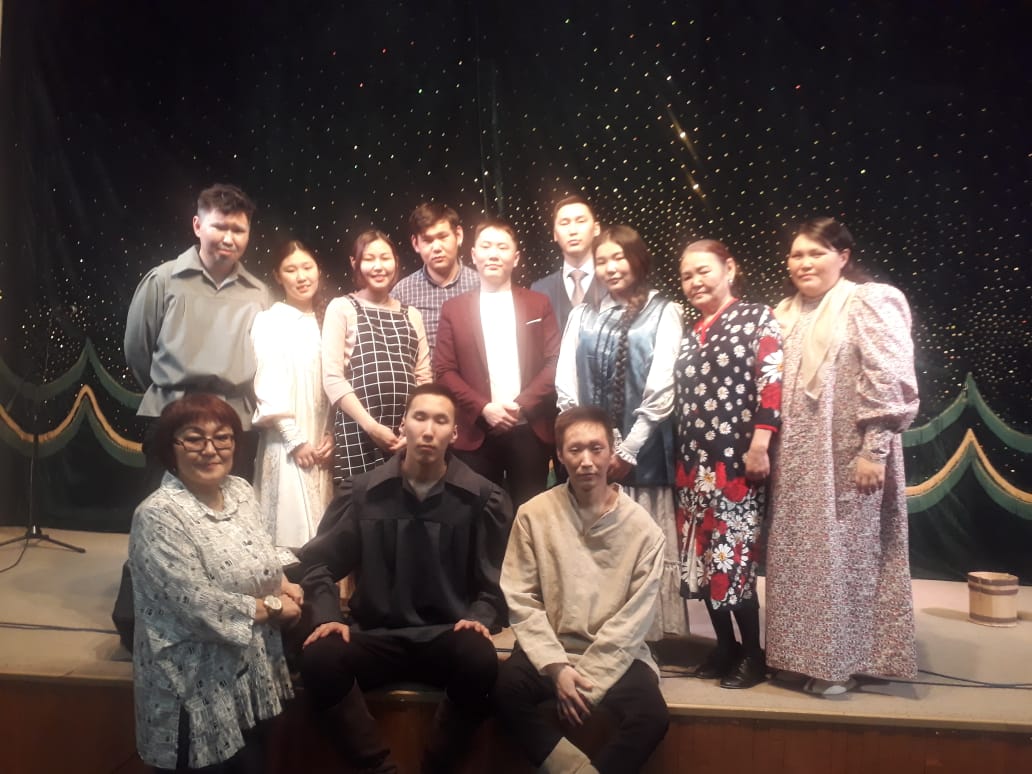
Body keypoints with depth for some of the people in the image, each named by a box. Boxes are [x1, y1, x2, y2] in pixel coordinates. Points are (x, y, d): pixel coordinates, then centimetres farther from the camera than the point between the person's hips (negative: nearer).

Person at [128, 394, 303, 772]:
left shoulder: (241, 491, 2)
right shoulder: (159, 516, -21)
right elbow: (199, 608, -25)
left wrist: (286, 585, -5)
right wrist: (272, 607, -14)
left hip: (252, 673, 7)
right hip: (198, 688, -7)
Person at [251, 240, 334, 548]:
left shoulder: (326, 320, 11)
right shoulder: (268, 321, -4)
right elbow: (268, 387, -8)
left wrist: (331, 435, -1)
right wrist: (296, 440, -11)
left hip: (323, 444, 5)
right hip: (288, 445, -4)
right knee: (294, 529, -5)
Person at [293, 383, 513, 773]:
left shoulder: (484, 498, 2)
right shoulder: (362, 491, 5)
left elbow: (495, 580, 6)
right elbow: (318, 562, 9)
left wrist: (479, 618, -14)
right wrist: (328, 615, -8)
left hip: (447, 637, -1)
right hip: (376, 636, 1)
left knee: (482, 661, -34)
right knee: (319, 658, -29)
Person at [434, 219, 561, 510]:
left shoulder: (538, 303, 10)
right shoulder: (454, 309, 8)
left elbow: (554, 362, 2)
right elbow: (444, 371, 2)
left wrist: (523, 405, -11)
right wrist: (483, 408, -11)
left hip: (530, 430, 0)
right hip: (476, 433, 0)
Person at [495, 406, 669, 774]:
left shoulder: (642, 527, -4)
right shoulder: (534, 514, -3)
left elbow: (635, 617, -6)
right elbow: (520, 599, -6)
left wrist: (590, 680, -14)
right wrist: (557, 667, -16)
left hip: (615, 654, 0)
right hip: (550, 649, 0)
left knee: (651, 715, -27)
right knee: (504, 688, -28)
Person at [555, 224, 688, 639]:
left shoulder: (663, 312, 2)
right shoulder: (582, 315, 13)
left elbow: (661, 389, -7)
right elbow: (565, 385, 6)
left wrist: (628, 449, -10)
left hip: (642, 453, -3)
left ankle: (644, 636, 10)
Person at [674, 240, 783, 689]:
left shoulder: (758, 319, 0)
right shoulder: (690, 335, 17)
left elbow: (772, 381, -11)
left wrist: (760, 443, -19)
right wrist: (681, 460, 14)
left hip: (736, 460, -6)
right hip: (693, 462, 7)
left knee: (734, 558, -6)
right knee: (701, 558, 8)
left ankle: (753, 654, 10)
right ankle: (725, 646, 23)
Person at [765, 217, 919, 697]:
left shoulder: (867, 303, -7)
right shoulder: (787, 313, 13)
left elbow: (889, 383, -14)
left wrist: (875, 450, -19)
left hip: (849, 457, -6)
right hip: (799, 460, 7)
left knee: (845, 553, 2)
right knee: (802, 555, 11)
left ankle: (840, 661, 15)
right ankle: (811, 654, 24)